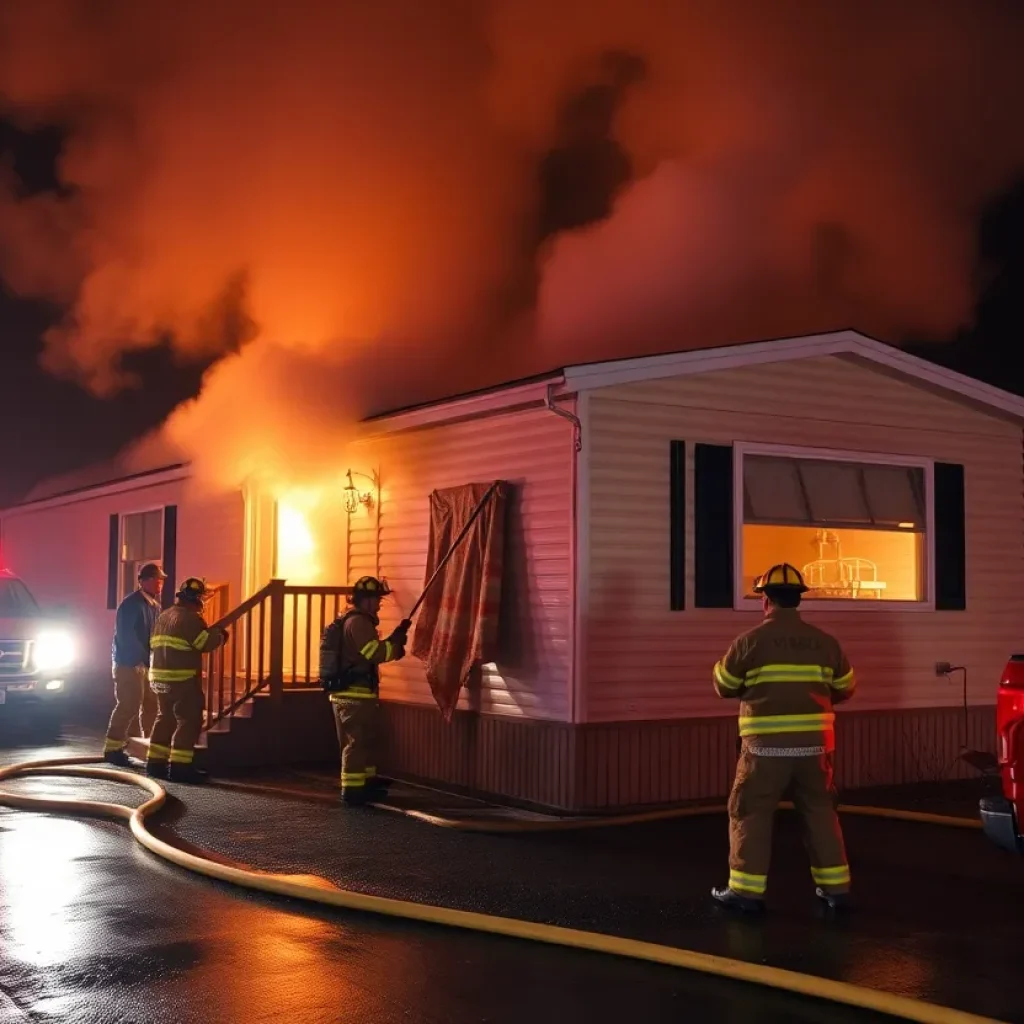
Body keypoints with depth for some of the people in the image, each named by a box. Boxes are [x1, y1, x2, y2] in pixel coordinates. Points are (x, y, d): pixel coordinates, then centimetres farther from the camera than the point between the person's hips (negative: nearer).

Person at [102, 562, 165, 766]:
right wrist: (146, 658, -20)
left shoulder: (154, 605, 12)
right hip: (129, 663, -8)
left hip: (147, 664, 8)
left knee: (151, 705, 10)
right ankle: (112, 749, -1)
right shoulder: (131, 604, -14)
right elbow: (126, 636, -20)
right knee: (129, 706, -8)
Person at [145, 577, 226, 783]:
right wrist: (219, 635, 4)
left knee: (165, 718, 17)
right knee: (189, 721, -4)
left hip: (160, 676, 9)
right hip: (182, 679, -9)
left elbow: (154, 643, 22)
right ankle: (180, 766, -7)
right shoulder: (191, 618, -13)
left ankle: (156, 762, 18)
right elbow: (206, 643, -17)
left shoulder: (164, 616, 15)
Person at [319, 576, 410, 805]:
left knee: (364, 741, 19)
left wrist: (394, 642, 10)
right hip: (356, 695, -10)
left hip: (344, 693, 10)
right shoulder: (358, 622, -15)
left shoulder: (347, 621, 18)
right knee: (358, 742, -5)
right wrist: (397, 640, -9)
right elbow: (376, 653, -23)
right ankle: (352, 789, -3)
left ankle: (367, 780, 28)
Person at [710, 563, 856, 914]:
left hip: (767, 744, -4)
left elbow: (725, 687, 4)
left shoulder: (751, 641, -6)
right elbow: (845, 688, 14)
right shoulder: (825, 642, 4)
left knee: (751, 814, 6)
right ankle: (835, 887, 19)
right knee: (820, 812, 15)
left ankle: (747, 891, 7)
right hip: (814, 742, 4)